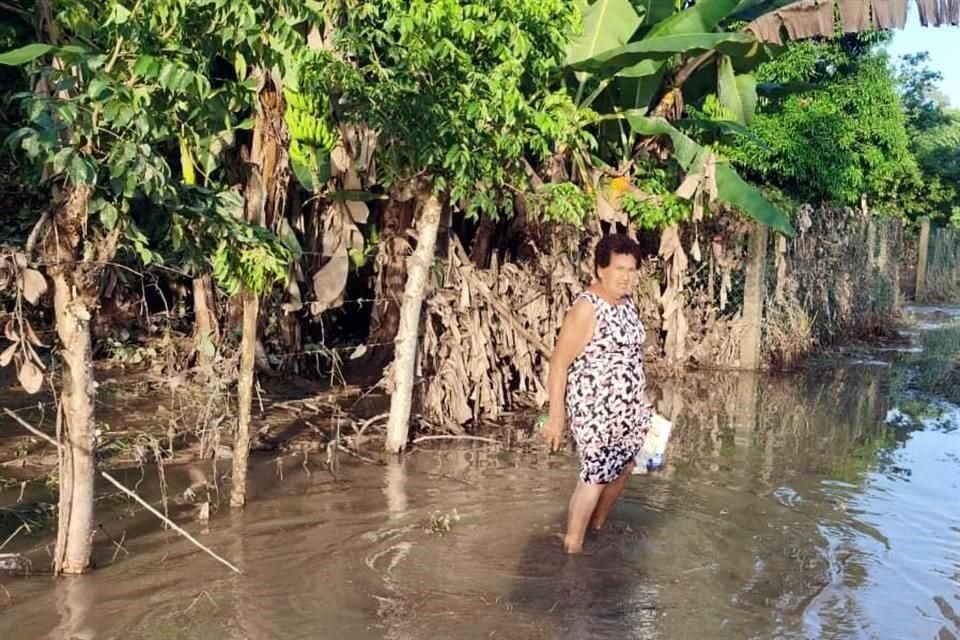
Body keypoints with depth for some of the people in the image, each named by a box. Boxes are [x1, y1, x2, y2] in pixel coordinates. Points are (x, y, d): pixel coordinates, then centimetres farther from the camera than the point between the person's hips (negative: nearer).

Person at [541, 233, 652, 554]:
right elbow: (559, 364, -19)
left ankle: (598, 529, 36)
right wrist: (556, 417, -20)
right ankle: (572, 548, 8)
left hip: (627, 409, 8)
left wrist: (638, 405, 19)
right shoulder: (586, 308, -19)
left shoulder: (627, 303, 6)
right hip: (594, 410, -8)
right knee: (596, 477, -4)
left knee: (622, 468, 17)